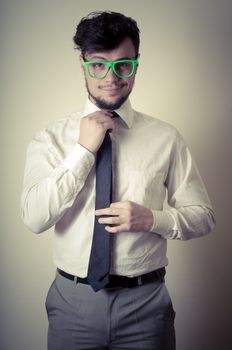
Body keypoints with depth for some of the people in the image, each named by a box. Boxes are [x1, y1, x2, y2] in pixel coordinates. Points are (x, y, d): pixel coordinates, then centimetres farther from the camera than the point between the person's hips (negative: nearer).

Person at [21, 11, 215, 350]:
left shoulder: (165, 137, -3)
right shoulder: (51, 138, -2)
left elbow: (203, 215, 1)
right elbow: (35, 218, -13)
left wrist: (152, 219, -17)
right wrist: (83, 150, -18)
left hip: (146, 301, 0)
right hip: (72, 300, 0)